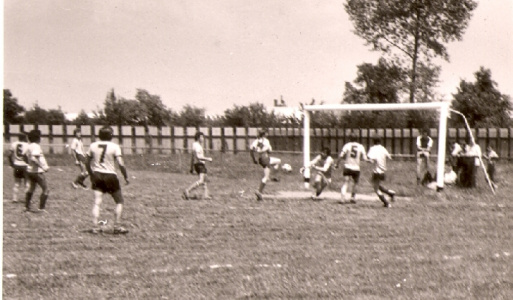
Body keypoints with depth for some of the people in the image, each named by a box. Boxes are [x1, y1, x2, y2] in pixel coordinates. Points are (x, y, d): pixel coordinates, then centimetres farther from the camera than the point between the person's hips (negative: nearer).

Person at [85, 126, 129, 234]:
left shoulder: (93, 146, 3)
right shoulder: (114, 147, -9)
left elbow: (87, 162, 10)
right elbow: (121, 164, -16)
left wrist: (91, 175, 22)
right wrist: (126, 177, -5)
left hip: (97, 175, 4)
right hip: (110, 176, -3)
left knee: (97, 202, 3)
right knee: (119, 202, 11)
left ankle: (95, 227, -4)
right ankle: (117, 227, 8)